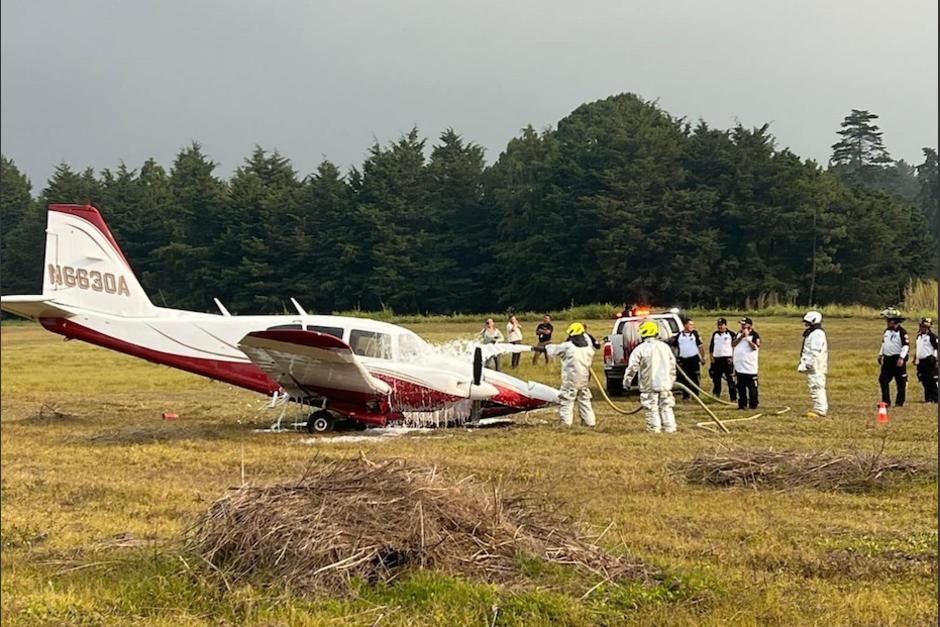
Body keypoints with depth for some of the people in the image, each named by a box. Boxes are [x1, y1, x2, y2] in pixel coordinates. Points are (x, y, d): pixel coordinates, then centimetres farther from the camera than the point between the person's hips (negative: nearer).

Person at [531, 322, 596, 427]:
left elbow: (549, 348, -2)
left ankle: (566, 423, -6)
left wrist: (536, 348, 10)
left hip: (570, 380, -6)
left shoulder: (567, 346, -11)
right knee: (584, 400, 16)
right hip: (584, 380, 6)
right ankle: (589, 421, 16)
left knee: (566, 402, 0)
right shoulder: (588, 348, 5)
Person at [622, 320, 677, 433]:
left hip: (649, 385, -4)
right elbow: (672, 365, 15)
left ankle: (654, 427, 3)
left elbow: (632, 367, -10)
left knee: (652, 407, 3)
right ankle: (669, 427, 10)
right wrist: (672, 380, 25)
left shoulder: (640, 349, -9)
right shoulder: (665, 346, 7)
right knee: (666, 407, 11)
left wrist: (627, 381, 0)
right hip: (665, 383, 4)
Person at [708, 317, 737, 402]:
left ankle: (733, 398, -6)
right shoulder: (715, 334, 13)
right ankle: (716, 395, 22)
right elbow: (711, 346, 18)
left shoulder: (731, 334, -3)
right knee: (716, 379, 11)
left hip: (727, 359, -5)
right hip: (716, 359, 5)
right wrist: (711, 356, 9)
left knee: (730, 379, -7)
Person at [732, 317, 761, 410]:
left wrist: (747, 337, -19)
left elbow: (755, 347, -20)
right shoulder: (739, 333, 12)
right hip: (739, 366, 6)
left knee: (752, 386, -2)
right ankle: (742, 404, 17)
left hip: (750, 366, -6)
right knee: (740, 387, 11)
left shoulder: (754, 335, -8)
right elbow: (733, 344, 5)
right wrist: (741, 337, -8)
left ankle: (753, 404, 3)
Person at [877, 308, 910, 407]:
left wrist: (901, 358, -24)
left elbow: (906, 346, -17)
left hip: (898, 359, -7)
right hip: (887, 359, 7)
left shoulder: (901, 332, -13)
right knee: (883, 380, 1)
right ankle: (886, 401, 6)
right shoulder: (887, 331, 12)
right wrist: (880, 354, 18)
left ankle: (899, 402, 9)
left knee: (901, 382, 2)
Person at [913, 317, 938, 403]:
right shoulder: (919, 336, 16)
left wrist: (934, 358, -16)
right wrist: (915, 359, 24)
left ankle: (934, 398, -2)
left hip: (929, 360, -8)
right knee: (924, 381, 10)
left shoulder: (932, 336, -9)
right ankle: (928, 398, 16)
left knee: (932, 381, -7)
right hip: (921, 362, 8)